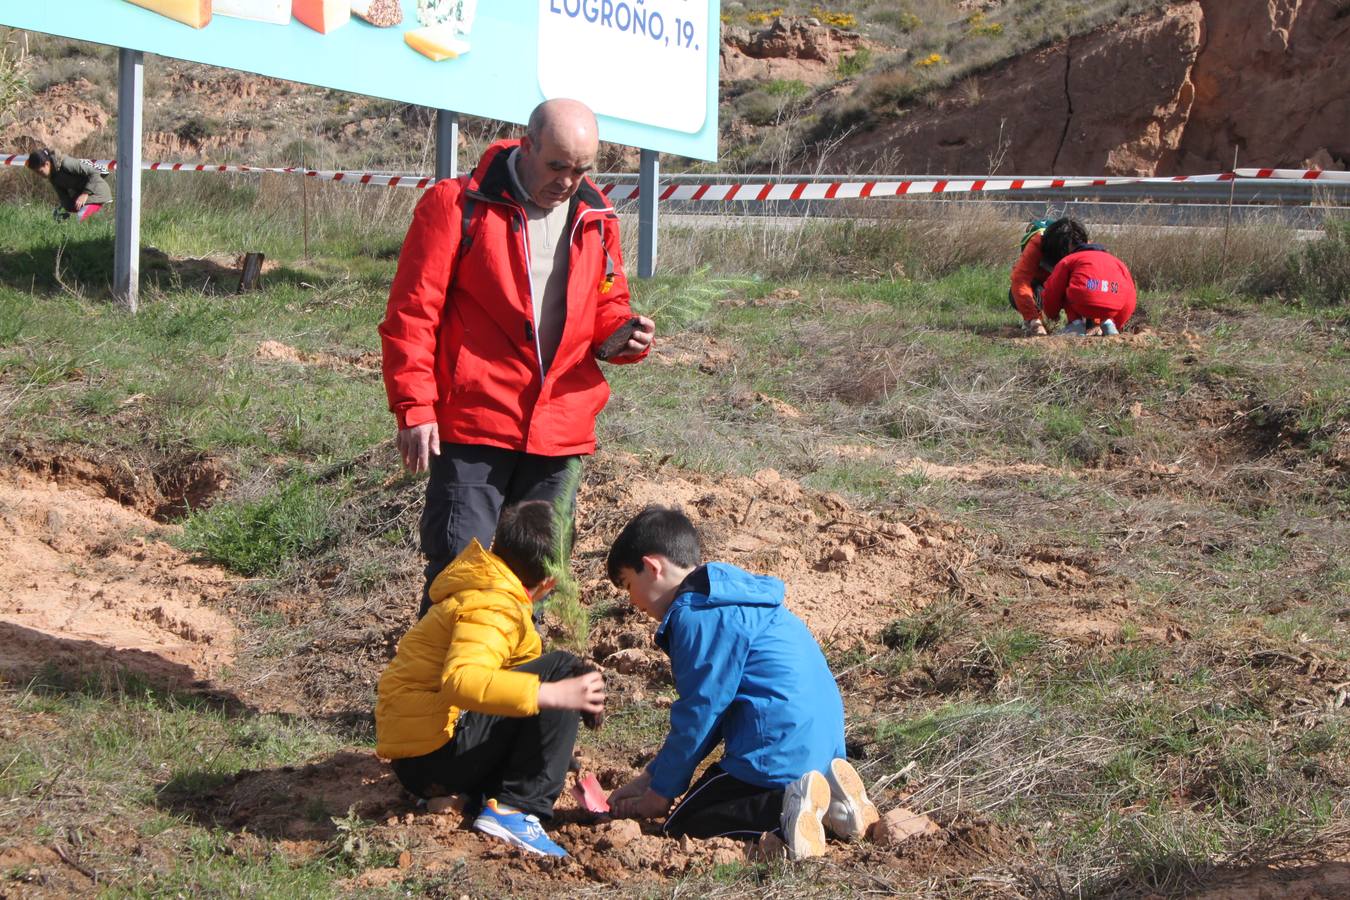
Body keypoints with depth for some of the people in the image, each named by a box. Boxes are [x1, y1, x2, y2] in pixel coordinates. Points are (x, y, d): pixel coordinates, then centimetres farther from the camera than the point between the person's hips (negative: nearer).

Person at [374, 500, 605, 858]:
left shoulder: (483, 585, 17)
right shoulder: (493, 607, -16)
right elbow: (460, 681, -34)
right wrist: (550, 694, -39)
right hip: (432, 753, -10)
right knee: (560, 668, -15)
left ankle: (474, 796, 5)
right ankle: (515, 808, -20)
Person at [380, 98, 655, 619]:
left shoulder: (595, 219, 10)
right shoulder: (458, 206, -5)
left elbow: (606, 305, 23)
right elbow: (411, 313, -5)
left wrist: (623, 335, -1)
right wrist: (414, 406, -12)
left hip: (559, 430, 5)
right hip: (473, 425, -5)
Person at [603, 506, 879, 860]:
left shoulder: (698, 616, -12)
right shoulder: (729, 601, 20)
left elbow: (700, 712, -11)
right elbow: (713, 708, 24)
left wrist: (661, 790, 2)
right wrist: (651, 777, 23)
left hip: (778, 749, -10)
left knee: (681, 826, 1)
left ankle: (785, 808, -20)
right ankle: (824, 792, 6)